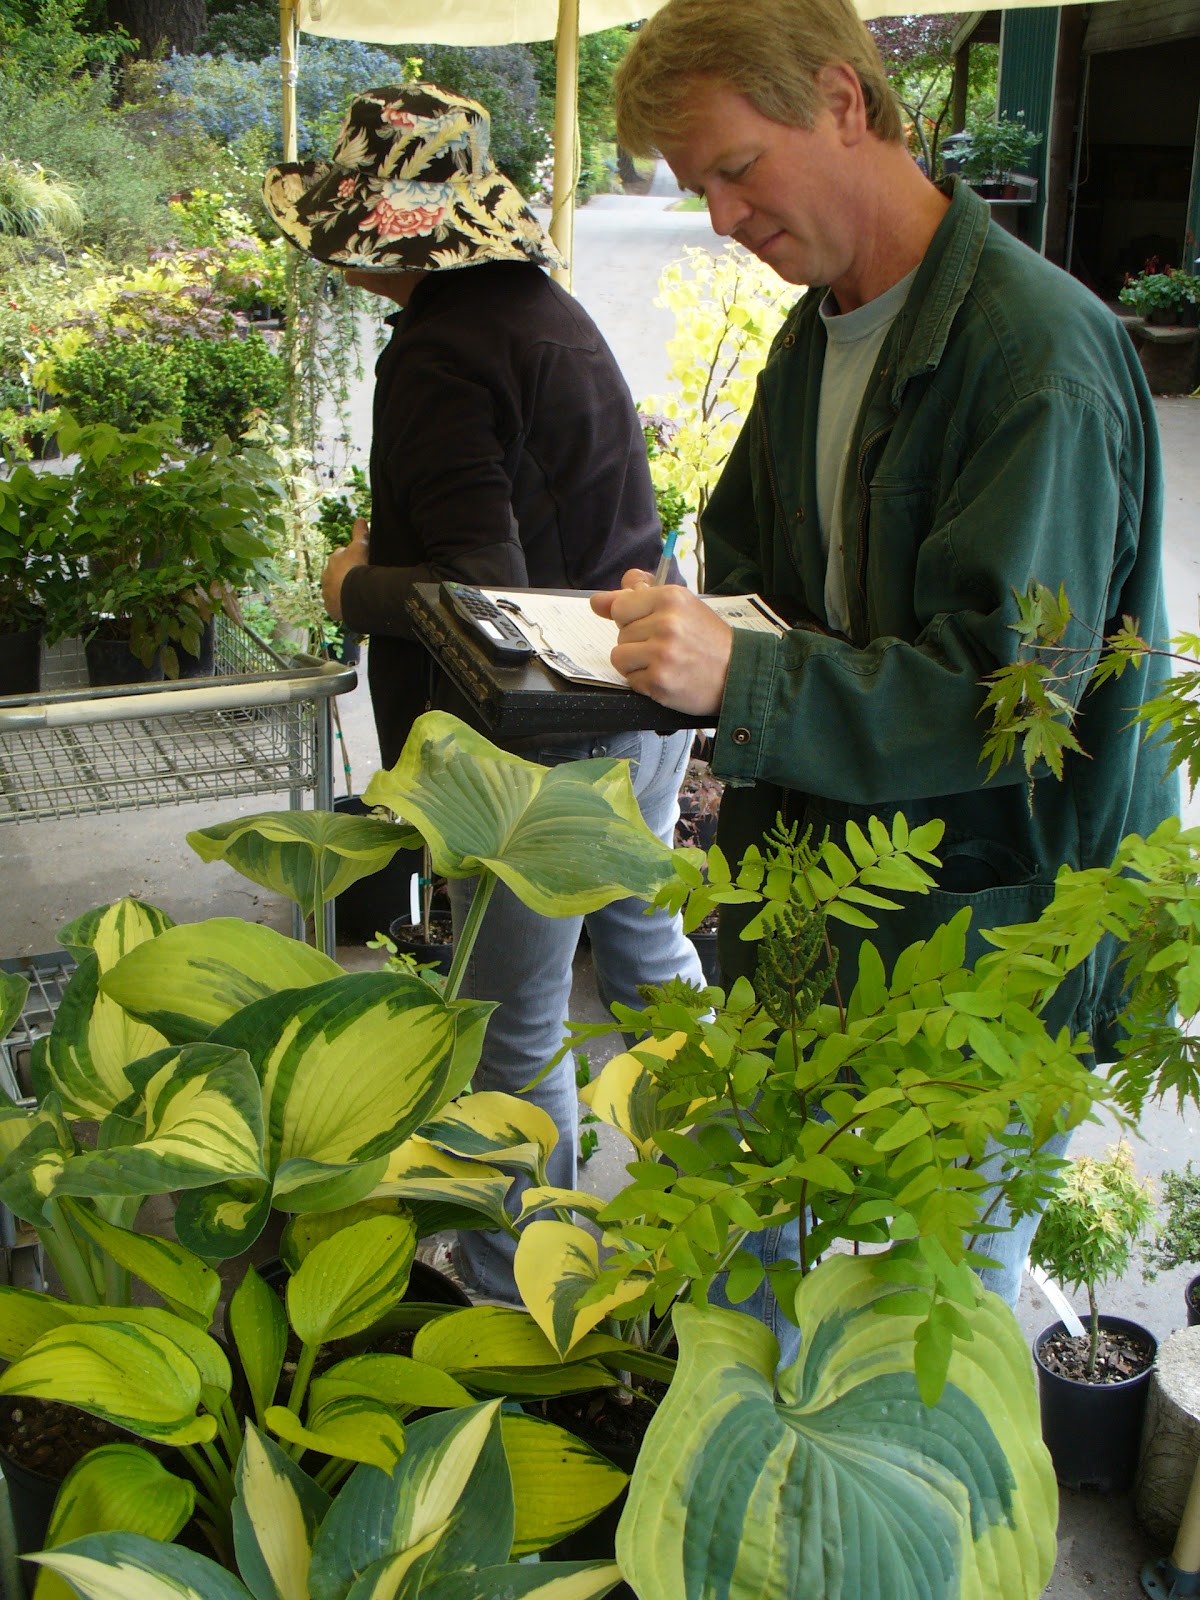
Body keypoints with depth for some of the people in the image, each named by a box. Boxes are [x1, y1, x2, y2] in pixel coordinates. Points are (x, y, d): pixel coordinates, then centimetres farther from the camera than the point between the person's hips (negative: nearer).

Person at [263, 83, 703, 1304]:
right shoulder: (545, 304, 9)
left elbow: (478, 588, -27)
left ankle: (515, 1291, 24)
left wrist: (354, 586, -9)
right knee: (641, 943, 26)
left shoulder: (440, 355, -21)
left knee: (514, 1025, 6)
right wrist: (395, 545, 10)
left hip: (543, 740, -10)